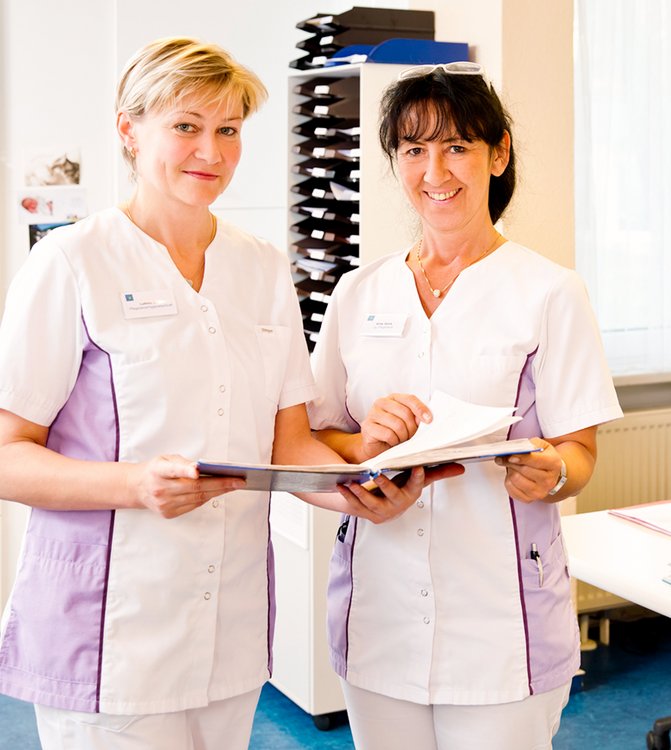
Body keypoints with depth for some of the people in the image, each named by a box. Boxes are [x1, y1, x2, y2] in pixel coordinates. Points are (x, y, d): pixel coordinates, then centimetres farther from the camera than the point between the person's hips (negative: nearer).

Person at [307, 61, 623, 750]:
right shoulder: (358, 294, 7)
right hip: (380, 611, 3)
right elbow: (311, 442, 8)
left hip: (501, 620, -3)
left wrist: (547, 472, -25)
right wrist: (366, 444, -13)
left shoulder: (548, 292, -3)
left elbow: (579, 454, -3)